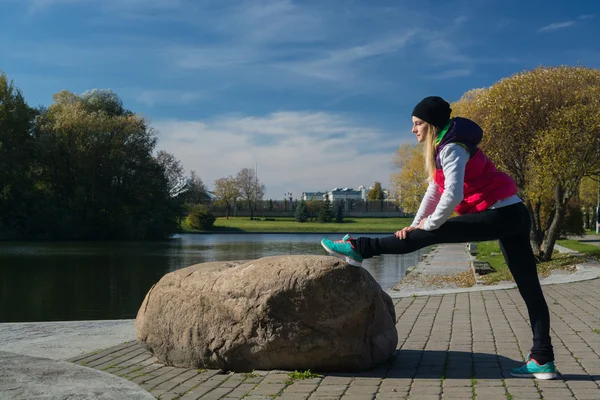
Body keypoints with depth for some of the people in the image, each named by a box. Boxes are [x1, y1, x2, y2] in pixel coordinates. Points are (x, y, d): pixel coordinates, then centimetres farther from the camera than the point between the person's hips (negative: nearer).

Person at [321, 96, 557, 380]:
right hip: (512, 215, 10)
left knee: (431, 235, -8)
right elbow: (435, 190, 19)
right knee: (529, 287, 5)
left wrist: (430, 223, -10)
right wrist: (415, 225, 9)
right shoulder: (444, 149, 19)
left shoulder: (451, 148, -13)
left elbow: (453, 194, -25)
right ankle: (543, 360, 7)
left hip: (500, 215, -10)